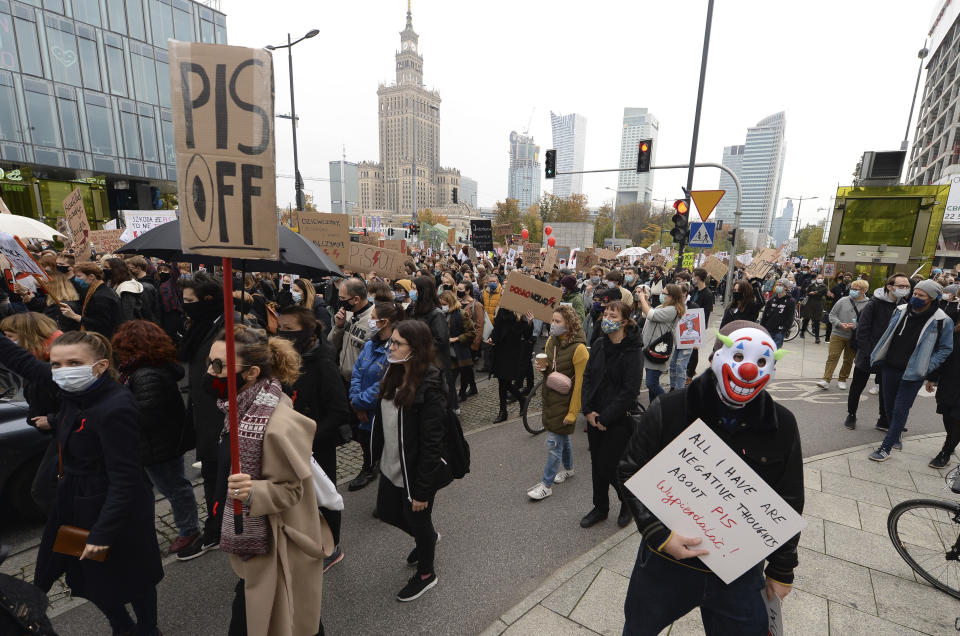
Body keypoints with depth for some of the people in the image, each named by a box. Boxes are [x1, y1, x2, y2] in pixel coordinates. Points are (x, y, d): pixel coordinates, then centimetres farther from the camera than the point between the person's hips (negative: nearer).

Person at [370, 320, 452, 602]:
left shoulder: (430, 387, -27)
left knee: (417, 521, 14)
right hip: (391, 466, 8)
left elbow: (432, 443, -25)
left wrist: (422, 489, -20)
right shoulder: (394, 375, -2)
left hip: (416, 471, -8)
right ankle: (428, 538, 54)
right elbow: (382, 420, 8)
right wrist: (379, 456, 12)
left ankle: (426, 574, 44)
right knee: (387, 512, 24)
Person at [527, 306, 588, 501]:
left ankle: (546, 484, 12)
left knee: (554, 442, -1)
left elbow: (580, 384, -18)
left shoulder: (579, 349, -21)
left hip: (565, 400, -7)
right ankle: (568, 469, 43)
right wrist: (543, 368, -7)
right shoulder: (551, 341, 2)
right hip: (549, 396, 7)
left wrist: (572, 412, -17)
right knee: (562, 435, 22)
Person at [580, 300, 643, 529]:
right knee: (597, 465, 15)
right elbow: (587, 377, 5)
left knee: (609, 467, 0)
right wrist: (588, 410, -6)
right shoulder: (599, 345, 2)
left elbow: (629, 392, -18)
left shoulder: (632, 351, -16)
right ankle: (600, 508, 36)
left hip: (619, 419, -6)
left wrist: (605, 418, -16)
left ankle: (628, 502, 30)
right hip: (595, 417, 6)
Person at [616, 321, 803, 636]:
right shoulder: (669, 411, -17)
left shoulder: (782, 425, -8)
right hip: (666, 560, -1)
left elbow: (789, 502, 4)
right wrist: (659, 534, -18)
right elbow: (630, 472, -9)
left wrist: (782, 570, 10)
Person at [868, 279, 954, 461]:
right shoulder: (900, 311, 1)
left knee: (900, 410, -1)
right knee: (889, 406, 15)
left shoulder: (942, 321, -10)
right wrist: (879, 357, 10)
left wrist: (926, 368, -13)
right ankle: (895, 437, 36)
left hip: (912, 374, -4)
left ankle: (886, 447, 5)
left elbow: (945, 349, -3)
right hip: (890, 368, 4)